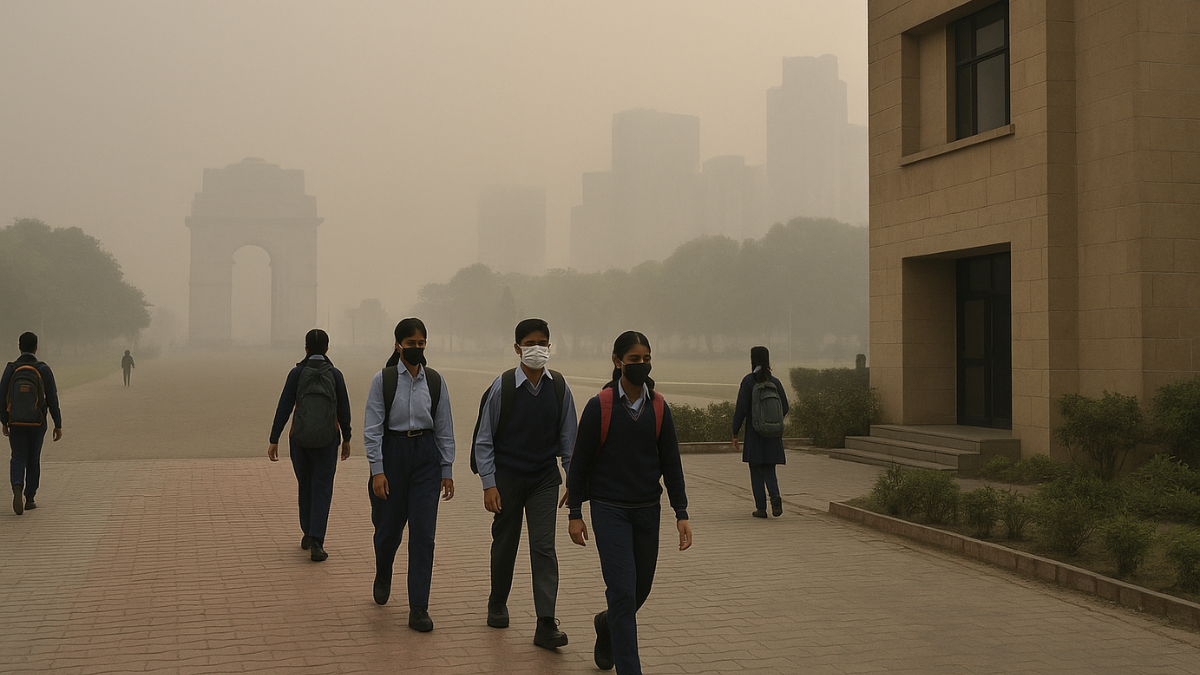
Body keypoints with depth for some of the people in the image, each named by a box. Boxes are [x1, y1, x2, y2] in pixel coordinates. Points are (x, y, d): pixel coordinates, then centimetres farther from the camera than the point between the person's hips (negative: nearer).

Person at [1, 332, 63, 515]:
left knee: (18, 458, 5)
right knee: (33, 460, 12)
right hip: (37, 423, 0)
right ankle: (29, 499, 18)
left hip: (16, 423, 0)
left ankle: (17, 487, -23)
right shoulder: (43, 370, -5)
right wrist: (58, 425, 1)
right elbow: (52, 400, -5)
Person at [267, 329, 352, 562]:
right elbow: (344, 410, 4)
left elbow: (284, 407, -4)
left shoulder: (297, 373, -2)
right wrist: (346, 438, 16)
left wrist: (274, 440, 0)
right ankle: (315, 542, -12)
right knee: (322, 489, 1)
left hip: (299, 438, 1)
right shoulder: (335, 374, -1)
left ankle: (308, 535, 31)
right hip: (327, 439, -1)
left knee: (305, 486, 18)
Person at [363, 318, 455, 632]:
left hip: (426, 455, 1)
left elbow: (444, 428, 7)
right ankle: (382, 577, 44)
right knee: (389, 528, 10)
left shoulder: (435, 381, 4)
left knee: (423, 533, -5)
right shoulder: (383, 379, -3)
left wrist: (447, 471, 5)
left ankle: (418, 609, -1)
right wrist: (377, 471, -11)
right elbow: (372, 428, -5)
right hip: (392, 453, -1)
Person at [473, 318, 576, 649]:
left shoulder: (559, 387, -3)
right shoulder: (502, 387, -10)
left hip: (544, 479, 1)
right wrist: (489, 484, -9)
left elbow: (568, 437, 5)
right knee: (505, 544, 12)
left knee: (544, 547, -7)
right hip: (507, 478, -1)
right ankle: (497, 604, 36)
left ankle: (546, 625, -8)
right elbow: (484, 440, -4)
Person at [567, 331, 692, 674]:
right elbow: (580, 462, -2)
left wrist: (681, 513, 3)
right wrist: (575, 513, -3)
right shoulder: (599, 406, -8)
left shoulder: (658, 407, 3)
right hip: (609, 510, -4)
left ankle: (607, 624, 44)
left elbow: (671, 463, 7)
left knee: (641, 588, 13)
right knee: (623, 591, -11)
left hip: (647, 510, 4)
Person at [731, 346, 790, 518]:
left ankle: (761, 508, 5)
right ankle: (775, 495, -14)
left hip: (754, 433, -3)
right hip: (773, 434, 3)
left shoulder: (748, 381, -9)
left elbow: (741, 409, -11)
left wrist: (735, 433, -4)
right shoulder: (775, 382, 3)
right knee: (769, 470, 12)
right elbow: (784, 408, 8)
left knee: (756, 472, 6)